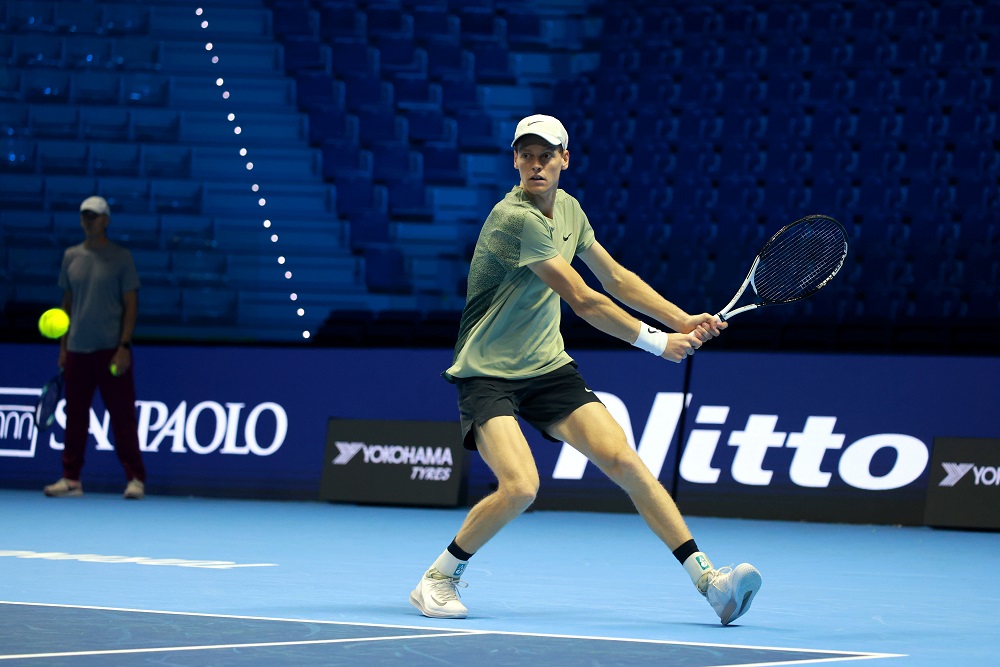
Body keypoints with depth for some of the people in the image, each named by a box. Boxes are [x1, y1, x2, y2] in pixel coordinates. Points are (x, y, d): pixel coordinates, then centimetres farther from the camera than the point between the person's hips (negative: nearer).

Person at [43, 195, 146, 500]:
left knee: (122, 417, -4)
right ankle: (71, 479, 13)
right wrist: (63, 346, 12)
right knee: (75, 416, 7)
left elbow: (131, 305, -5)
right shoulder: (71, 257, 10)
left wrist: (124, 347, -13)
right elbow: (67, 303, 16)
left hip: (112, 350, -4)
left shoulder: (121, 257, -2)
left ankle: (135, 480, 0)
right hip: (77, 350, 4)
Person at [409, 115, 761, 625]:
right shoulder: (516, 218, -21)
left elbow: (615, 278, 18)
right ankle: (439, 578, -2)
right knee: (520, 486, -26)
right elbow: (583, 301, -20)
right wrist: (658, 342, -13)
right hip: (488, 374, -7)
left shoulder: (568, 209, 7)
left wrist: (682, 320, 7)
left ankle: (708, 581, -12)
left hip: (548, 370, 7)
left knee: (622, 459, -11)